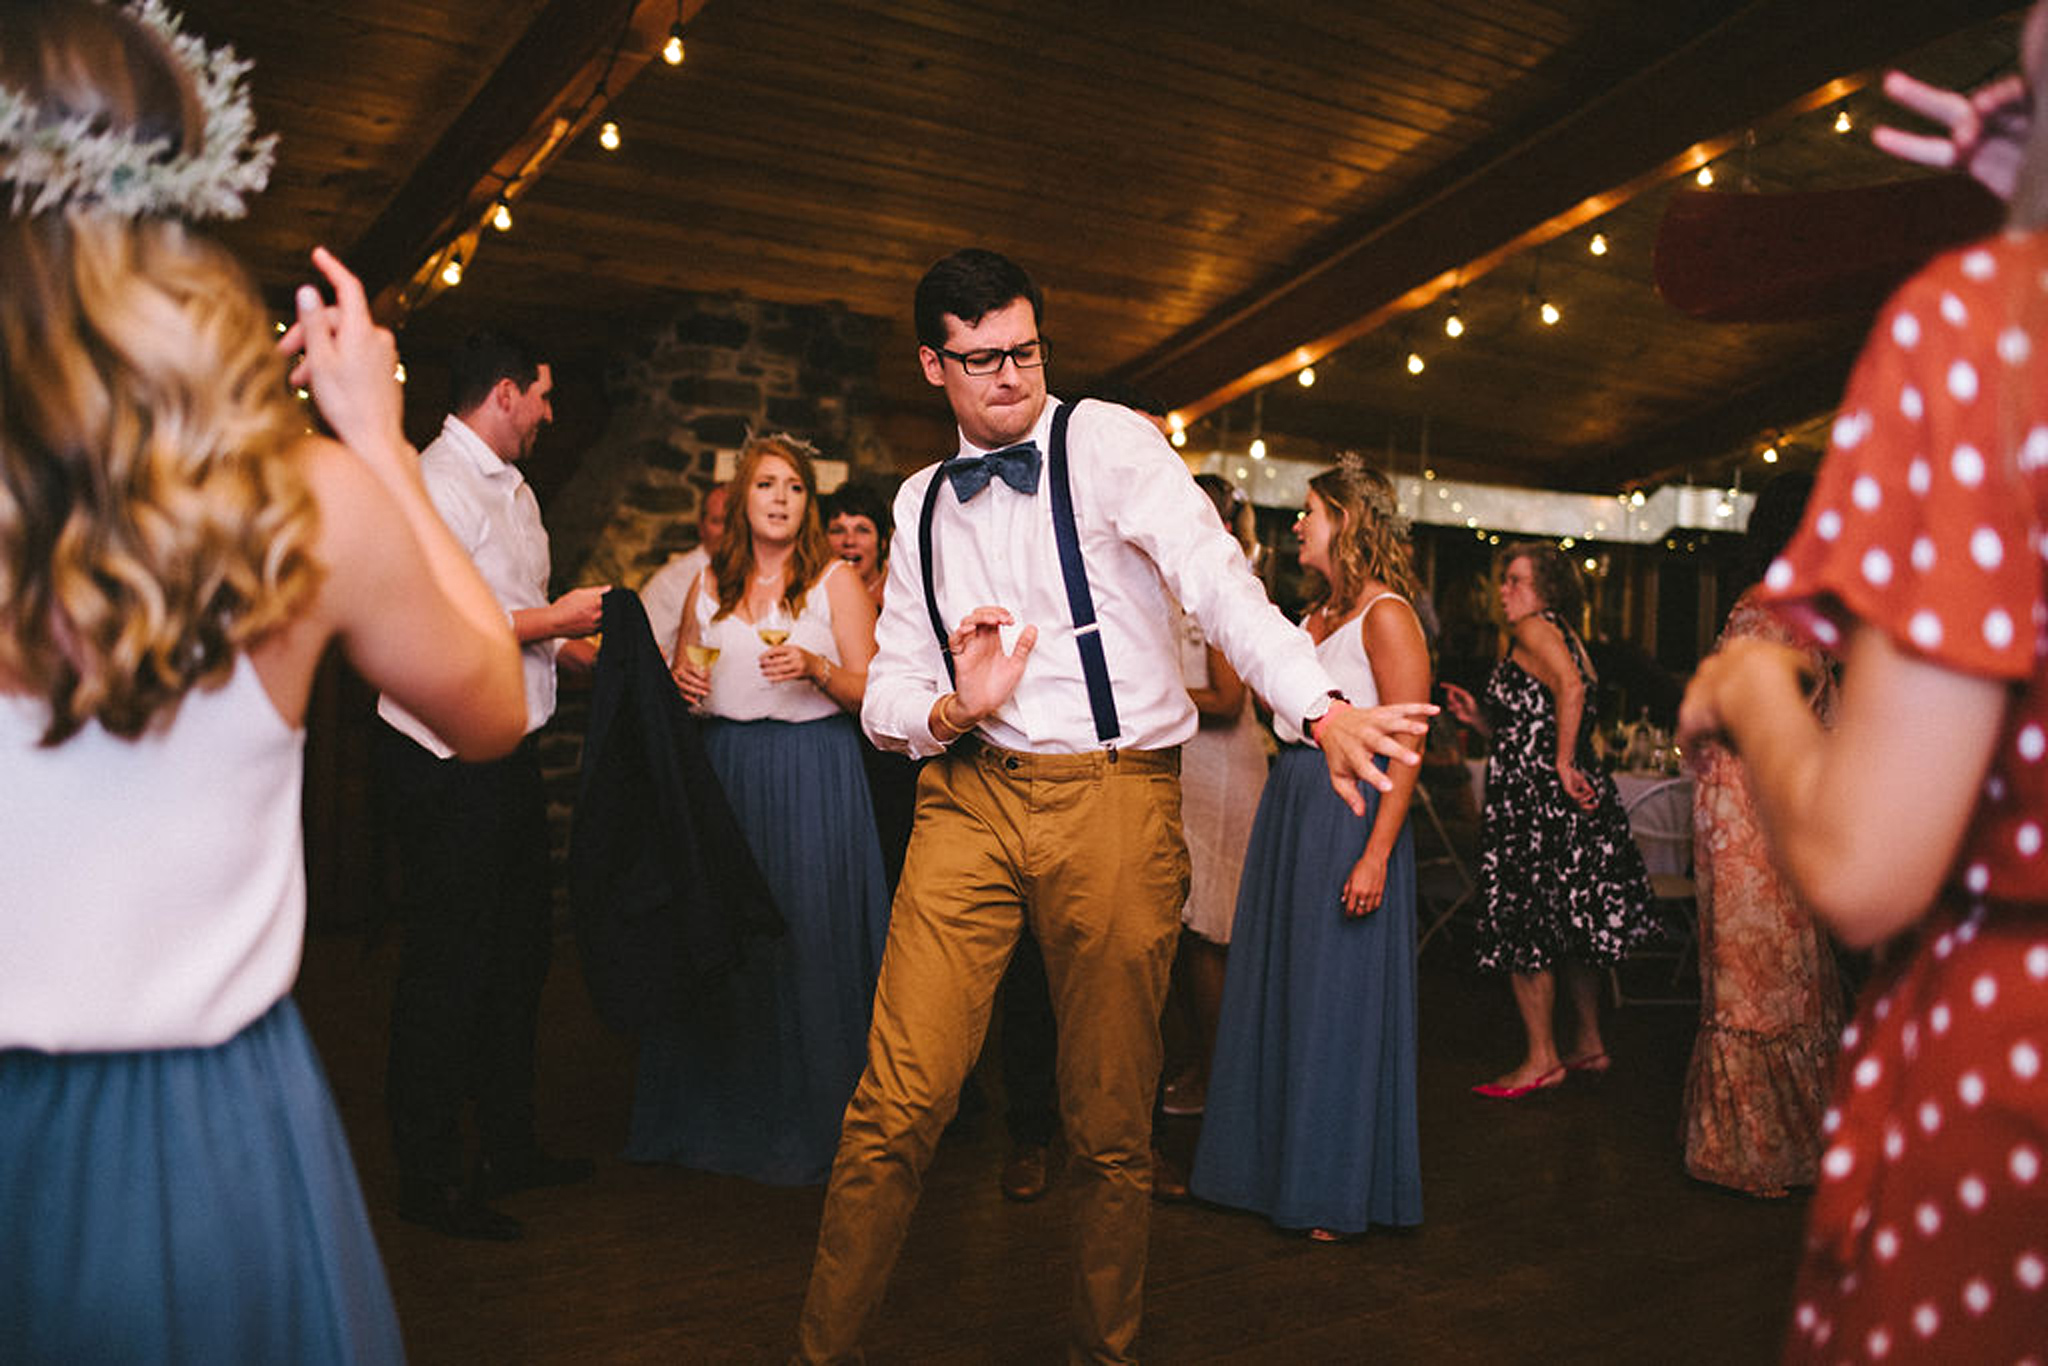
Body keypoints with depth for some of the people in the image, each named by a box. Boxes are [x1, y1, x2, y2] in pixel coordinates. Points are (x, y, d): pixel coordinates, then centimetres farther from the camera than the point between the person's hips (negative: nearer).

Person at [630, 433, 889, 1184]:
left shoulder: (836, 579, 1)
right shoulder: (710, 582, 12)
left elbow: (871, 693, -3)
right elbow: (682, 676, 22)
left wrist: (817, 668, -20)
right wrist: (679, 681, -1)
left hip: (813, 775, -3)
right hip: (724, 770, 4)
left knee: (806, 941, -3)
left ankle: (806, 1127, 10)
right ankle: (720, 1117, 19)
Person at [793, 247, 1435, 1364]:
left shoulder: (1105, 442, -1)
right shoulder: (921, 504, 14)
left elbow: (1215, 577, -17)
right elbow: (886, 694, 13)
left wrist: (1321, 706, -34)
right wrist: (952, 710, -11)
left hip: (1118, 801, -3)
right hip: (970, 798, 3)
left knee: (1110, 1121, 6)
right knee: (897, 1100, -3)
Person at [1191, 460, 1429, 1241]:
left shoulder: (1386, 615, -10)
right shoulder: (1316, 618, 16)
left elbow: (1406, 745, -17)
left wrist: (1376, 853, -21)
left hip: (1351, 812, -8)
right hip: (1290, 805, 9)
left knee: (1338, 997, 0)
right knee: (1279, 989, 13)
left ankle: (1338, 1190, 14)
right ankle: (1281, 1163, 27)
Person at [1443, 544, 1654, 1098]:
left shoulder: (1534, 630, -9)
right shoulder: (1566, 640, 20)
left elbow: (1570, 688, -27)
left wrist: (1563, 764, -23)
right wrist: (1479, 718, 12)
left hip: (1535, 801, -10)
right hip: (1569, 802, 10)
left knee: (1524, 928, -4)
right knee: (1569, 927, 16)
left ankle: (1542, 1060, 1)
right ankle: (1589, 1045, 26)